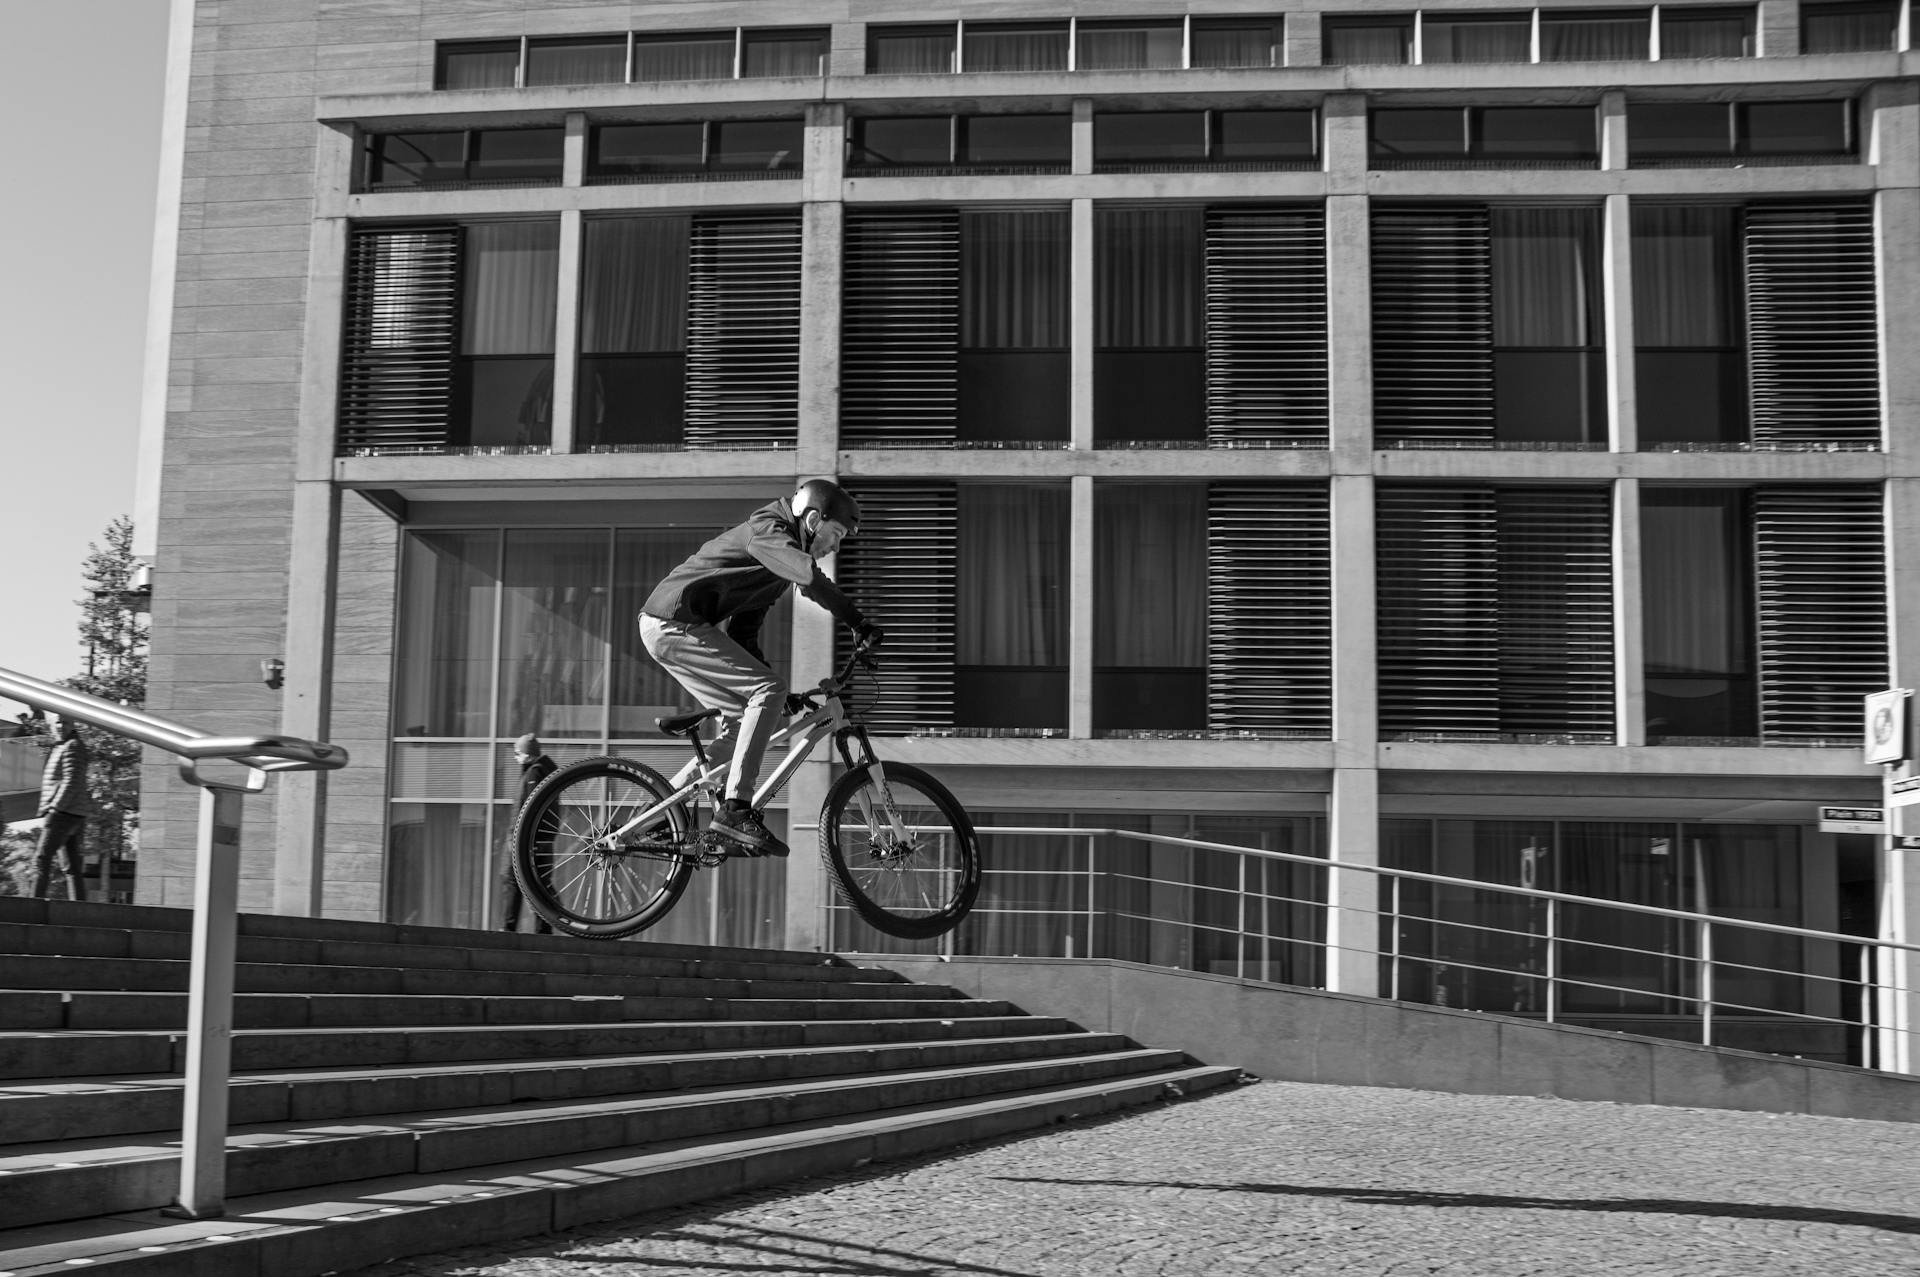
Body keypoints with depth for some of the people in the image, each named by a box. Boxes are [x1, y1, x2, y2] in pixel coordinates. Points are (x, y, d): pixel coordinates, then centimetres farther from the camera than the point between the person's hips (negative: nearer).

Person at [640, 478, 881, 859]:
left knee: (743, 715, 13)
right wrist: (858, 623, -28)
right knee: (768, 692, -16)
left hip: (663, 626, 10)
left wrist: (775, 692, 21)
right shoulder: (766, 529, -8)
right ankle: (735, 808, -19)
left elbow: (743, 631, 25)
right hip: (675, 623, -10)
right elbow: (806, 573, -29)